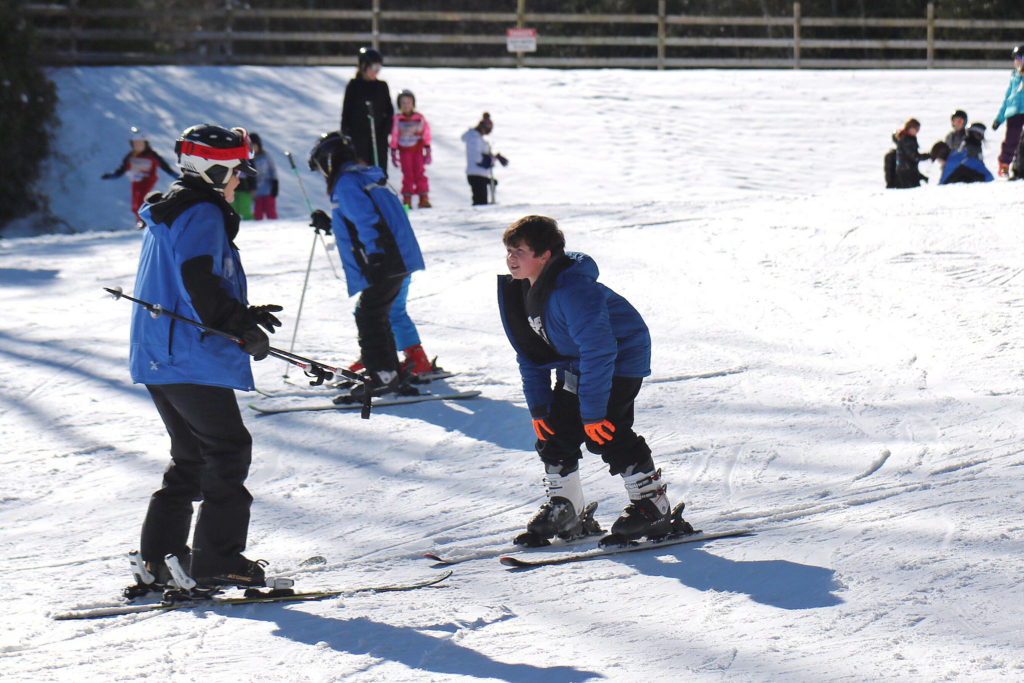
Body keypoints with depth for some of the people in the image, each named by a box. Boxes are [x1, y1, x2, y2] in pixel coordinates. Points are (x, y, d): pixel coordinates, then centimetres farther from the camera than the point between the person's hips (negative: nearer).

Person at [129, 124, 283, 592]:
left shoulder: (168, 213, 21)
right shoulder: (203, 215, -12)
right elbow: (200, 284, -23)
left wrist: (242, 314, 21)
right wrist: (242, 331, -17)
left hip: (157, 359, 10)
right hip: (193, 360, -10)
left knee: (191, 456, 17)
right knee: (228, 451, -5)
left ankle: (159, 556, 16)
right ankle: (217, 561, -9)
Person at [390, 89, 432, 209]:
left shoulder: (420, 118, 1)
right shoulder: (397, 119, 0)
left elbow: (426, 135, 7)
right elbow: (394, 136, 6)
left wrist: (428, 151, 5)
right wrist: (393, 153, 6)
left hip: (417, 149, 0)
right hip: (404, 150, 0)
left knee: (419, 173, -5)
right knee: (407, 174, -2)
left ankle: (424, 199, -1)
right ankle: (407, 200, 2)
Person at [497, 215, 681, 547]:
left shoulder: (572, 290, -33)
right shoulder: (518, 289, -4)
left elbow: (598, 351, -32)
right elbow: (530, 352, 6)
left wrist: (592, 411, -30)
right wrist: (538, 406, 2)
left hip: (621, 360, -9)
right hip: (575, 364, 9)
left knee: (605, 433, -17)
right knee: (555, 431, 4)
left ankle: (652, 506, -4)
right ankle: (562, 510, 16)